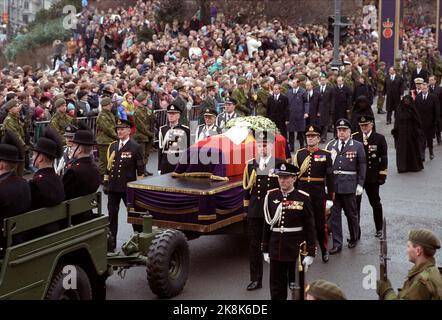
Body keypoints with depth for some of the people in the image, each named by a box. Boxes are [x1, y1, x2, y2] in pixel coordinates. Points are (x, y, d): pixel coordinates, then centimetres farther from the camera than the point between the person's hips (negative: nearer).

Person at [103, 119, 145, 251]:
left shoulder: (136, 148, -6)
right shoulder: (112, 146, 9)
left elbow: (140, 169, -6)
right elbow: (109, 166, 15)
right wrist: (106, 182, 10)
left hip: (128, 187, -5)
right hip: (113, 186, 5)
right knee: (112, 215, 7)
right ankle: (111, 243, 14)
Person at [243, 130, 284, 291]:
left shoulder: (280, 164, -1)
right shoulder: (251, 165, 9)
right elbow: (247, 189, 11)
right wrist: (247, 208, 6)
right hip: (255, 212, 3)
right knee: (254, 246, 6)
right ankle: (256, 279, 14)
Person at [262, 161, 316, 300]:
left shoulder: (303, 198, -7)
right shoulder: (271, 196, 1)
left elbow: (310, 228, -5)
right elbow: (267, 225, 7)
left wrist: (310, 253, -8)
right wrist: (265, 250, 8)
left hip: (296, 251, -3)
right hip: (276, 251, 3)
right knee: (276, 289, 9)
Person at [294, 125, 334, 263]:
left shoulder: (325, 155, -1)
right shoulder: (299, 154, 6)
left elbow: (330, 178, -2)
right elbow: (294, 174, 9)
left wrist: (330, 198, -6)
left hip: (318, 196, -2)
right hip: (301, 194, 2)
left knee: (320, 224, 6)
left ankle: (324, 250, 24)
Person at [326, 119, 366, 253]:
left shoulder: (357, 146, 0)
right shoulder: (331, 145, 6)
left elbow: (362, 166, -1)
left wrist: (360, 184, -5)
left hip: (349, 186, -2)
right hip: (333, 185, 2)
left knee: (351, 213, 11)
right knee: (334, 214, 3)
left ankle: (354, 238, 33)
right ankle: (337, 244, 10)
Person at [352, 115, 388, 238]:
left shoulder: (379, 138, -2)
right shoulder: (354, 138, 1)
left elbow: (383, 158, -1)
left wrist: (382, 175, -6)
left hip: (372, 177, -1)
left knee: (375, 203, 12)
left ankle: (379, 229, 26)